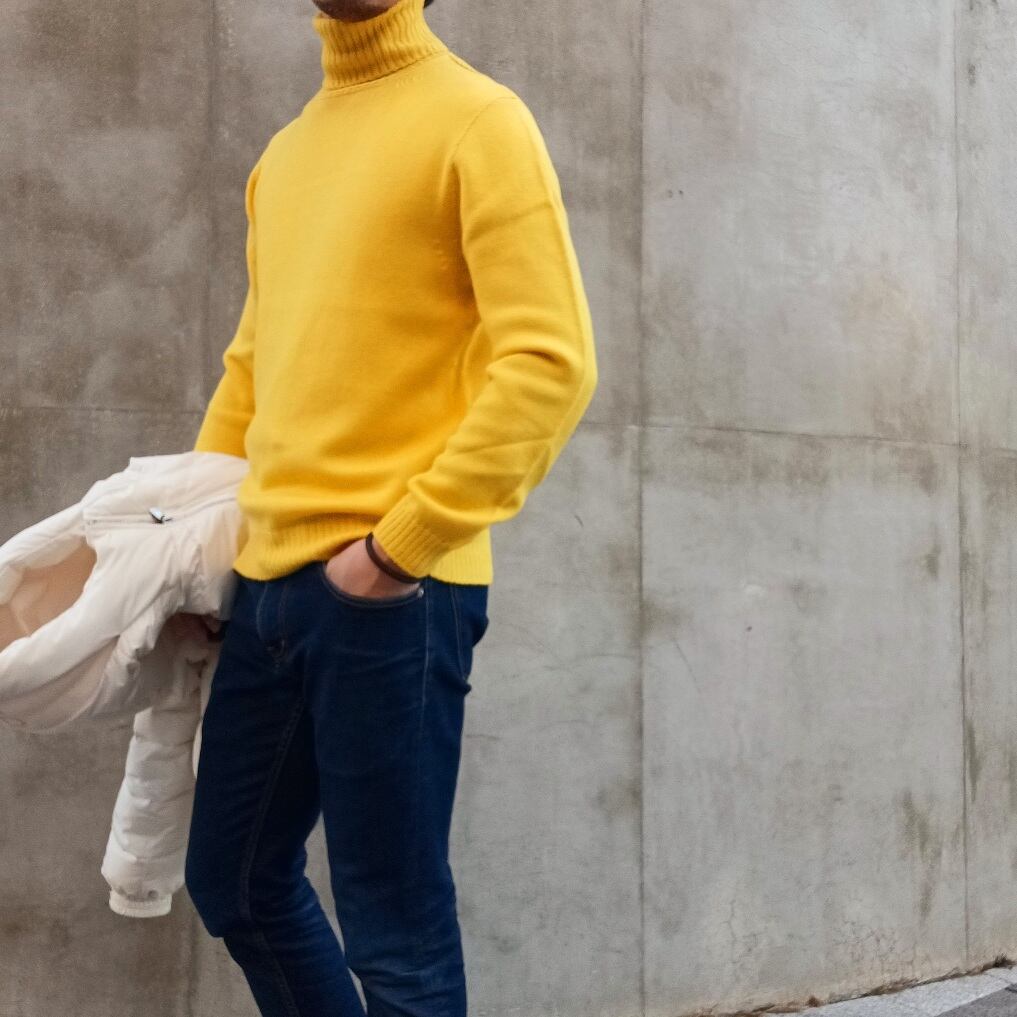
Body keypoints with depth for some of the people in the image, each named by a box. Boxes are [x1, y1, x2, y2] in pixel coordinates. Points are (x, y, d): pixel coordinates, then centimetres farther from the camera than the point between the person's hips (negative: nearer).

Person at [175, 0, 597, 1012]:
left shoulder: (477, 120, -4)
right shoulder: (283, 152, 18)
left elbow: (551, 361, -13)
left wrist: (401, 545, -16)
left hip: (391, 592, -7)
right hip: (269, 580, 8)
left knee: (394, 932, 2)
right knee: (233, 882, 18)